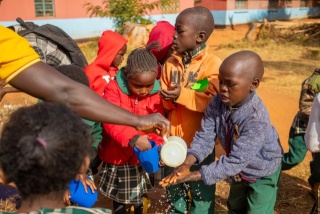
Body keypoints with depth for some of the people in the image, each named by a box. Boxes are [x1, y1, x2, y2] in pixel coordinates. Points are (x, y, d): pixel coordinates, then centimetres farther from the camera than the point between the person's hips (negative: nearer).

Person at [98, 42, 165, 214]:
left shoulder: (156, 94, -11)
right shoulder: (113, 89, -21)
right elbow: (110, 121, -33)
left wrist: (159, 145, -33)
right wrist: (133, 138, -47)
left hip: (141, 156, 2)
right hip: (117, 154, -2)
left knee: (140, 193, 22)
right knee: (118, 195, 19)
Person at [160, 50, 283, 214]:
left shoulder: (257, 120, -40)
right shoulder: (217, 103, -22)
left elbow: (236, 161, -39)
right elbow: (204, 137, -22)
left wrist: (194, 176, -42)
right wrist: (187, 163, -42)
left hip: (263, 174, -6)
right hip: (239, 171, 6)